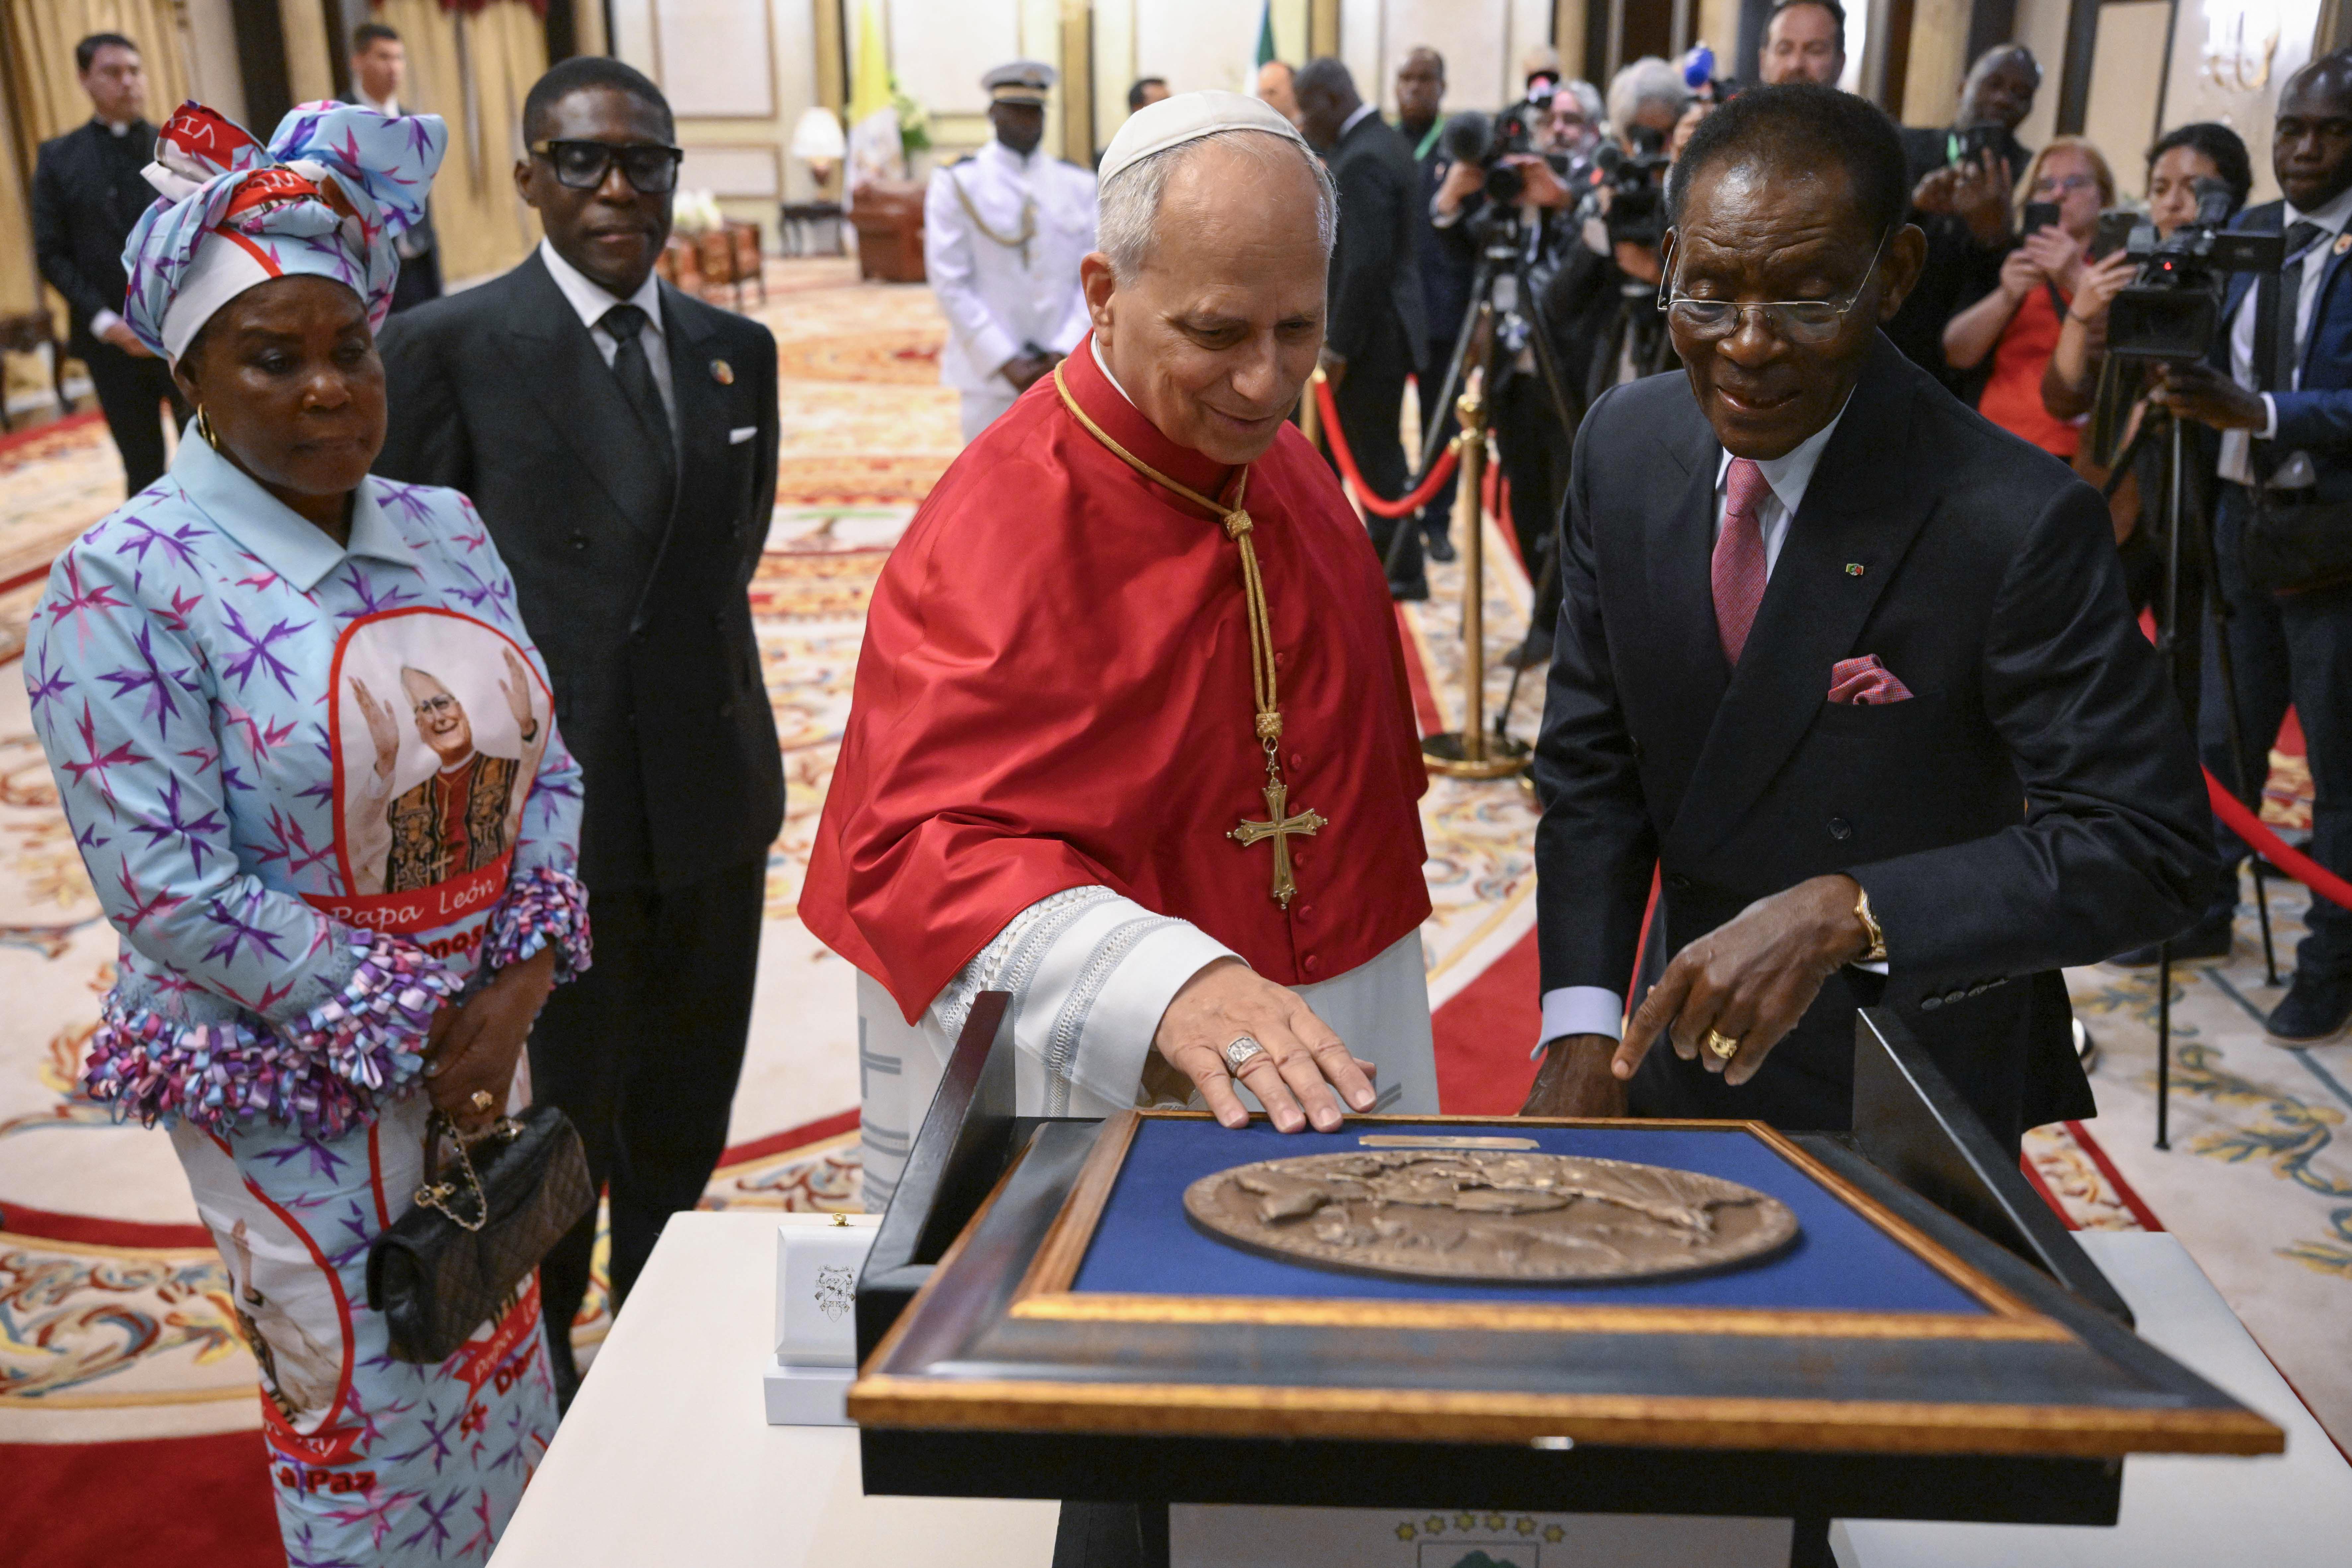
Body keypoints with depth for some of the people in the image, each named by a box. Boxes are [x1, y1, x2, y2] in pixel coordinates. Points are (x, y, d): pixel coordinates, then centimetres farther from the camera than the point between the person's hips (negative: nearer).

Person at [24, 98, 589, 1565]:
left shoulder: (446, 532, 1)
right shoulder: (125, 583, -16)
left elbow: (547, 764, 2)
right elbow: (166, 884, -20)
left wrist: (517, 983, -11)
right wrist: (414, 1026, -17)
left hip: (479, 1040, 6)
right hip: (289, 1086, -5)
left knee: (501, 1374, 21)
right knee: (369, 1417, 11)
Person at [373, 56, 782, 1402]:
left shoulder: (738, 351, 6)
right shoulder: (447, 347, -8)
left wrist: (685, 655, 10)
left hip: (712, 796, 5)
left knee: (687, 1114, 19)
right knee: (555, 1132, 9)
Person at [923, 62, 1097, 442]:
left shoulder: (1079, 185, 10)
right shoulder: (957, 184, 0)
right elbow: (950, 285, -5)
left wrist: (1065, 353, -6)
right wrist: (1007, 364, -11)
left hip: (1065, 372, 3)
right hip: (991, 374, -3)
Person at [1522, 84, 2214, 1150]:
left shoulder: (2017, 521, -26)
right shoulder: (1624, 447, -9)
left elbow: (2147, 846, -24)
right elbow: (1591, 759, -5)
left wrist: (1843, 912, -37)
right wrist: (1582, 1024, -15)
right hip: (1694, 1033, 5)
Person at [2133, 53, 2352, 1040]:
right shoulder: (2245, 235, 9)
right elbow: (2218, 361, 7)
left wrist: (2257, 411, -28)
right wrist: (2182, 382, -13)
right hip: (2241, 512, 6)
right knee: (2220, 734, 16)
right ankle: (2203, 911, 33)